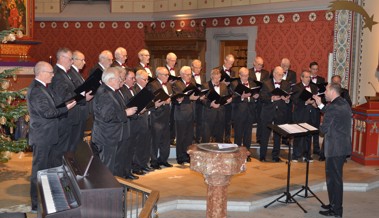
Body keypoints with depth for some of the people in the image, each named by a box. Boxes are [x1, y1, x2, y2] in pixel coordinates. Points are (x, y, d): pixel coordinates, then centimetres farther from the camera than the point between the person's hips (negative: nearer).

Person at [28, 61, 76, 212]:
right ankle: (37, 205, 10)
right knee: (40, 169, -1)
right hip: (42, 137, -10)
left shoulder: (42, 87, 11)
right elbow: (47, 112, -25)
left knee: (47, 168, 19)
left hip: (47, 135, 10)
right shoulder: (36, 90, -21)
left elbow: (51, 107, 15)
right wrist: (66, 108, -19)